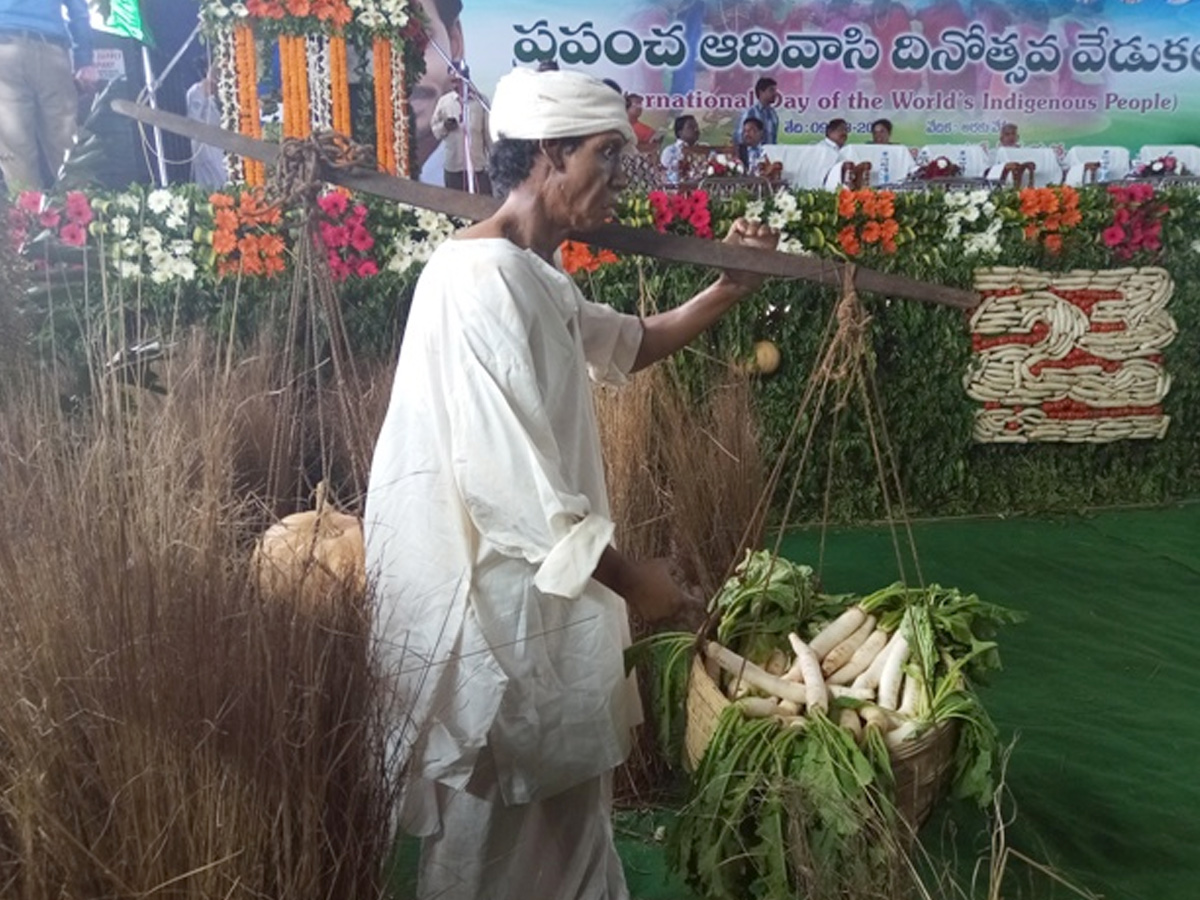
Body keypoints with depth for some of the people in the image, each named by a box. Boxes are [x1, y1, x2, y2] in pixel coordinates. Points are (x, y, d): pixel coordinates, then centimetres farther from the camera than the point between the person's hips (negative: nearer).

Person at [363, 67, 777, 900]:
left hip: (528, 583, 10)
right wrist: (628, 578, -18)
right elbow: (507, 479, -27)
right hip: (485, 591, -10)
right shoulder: (482, 282, -23)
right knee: (495, 815, 10)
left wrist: (730, 289, 12)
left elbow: (626, 345, 25)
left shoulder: (536, 275, 9)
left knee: (559, 791, 23)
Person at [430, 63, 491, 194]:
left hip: (478, 165, -1)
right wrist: (444, 127, -16)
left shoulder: (480, 100, -2)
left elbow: (488, 131, 2)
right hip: (453, 166, 1)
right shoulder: (444, 101, 1)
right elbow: (434, 129, 6)